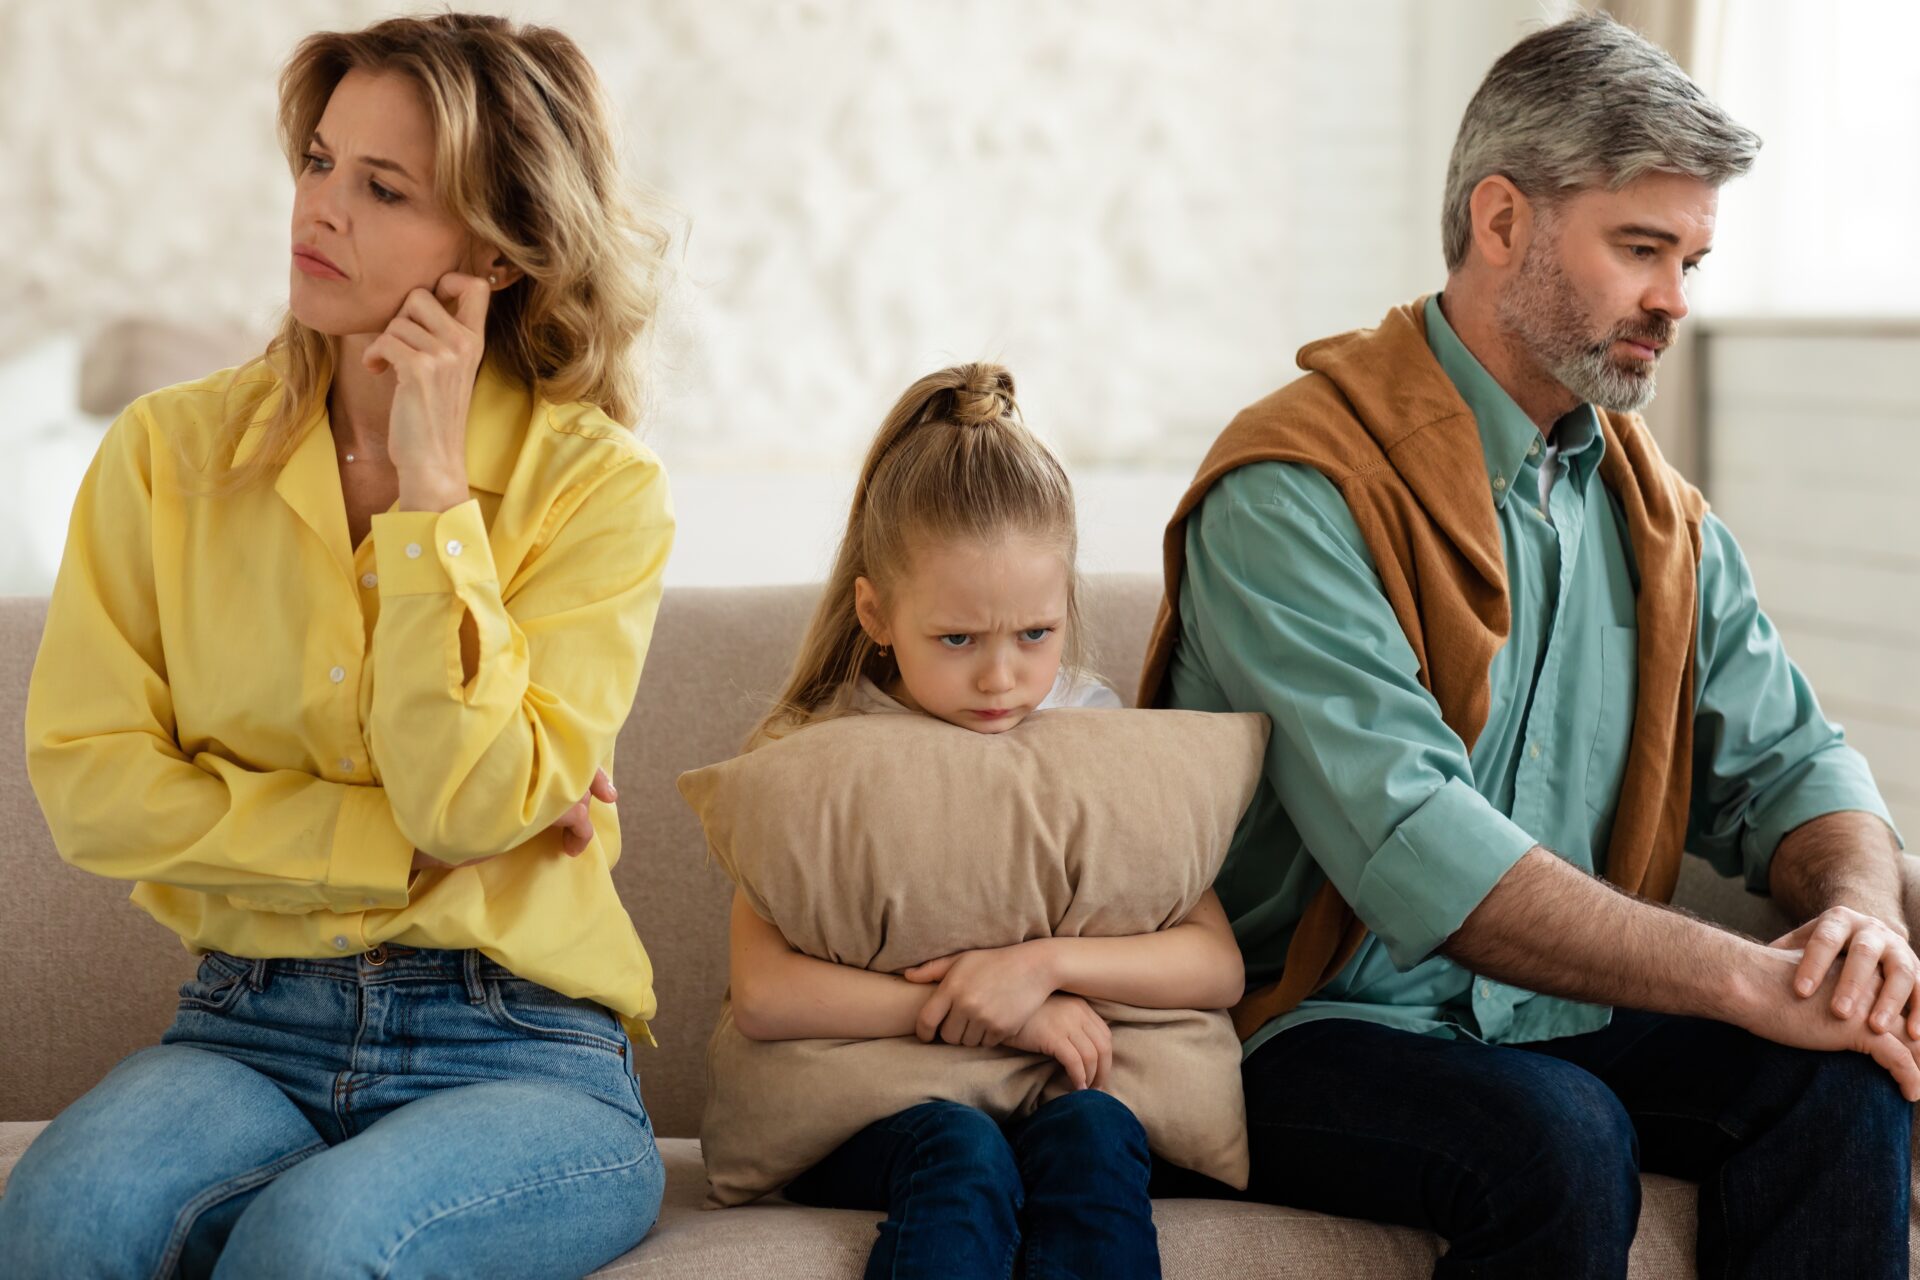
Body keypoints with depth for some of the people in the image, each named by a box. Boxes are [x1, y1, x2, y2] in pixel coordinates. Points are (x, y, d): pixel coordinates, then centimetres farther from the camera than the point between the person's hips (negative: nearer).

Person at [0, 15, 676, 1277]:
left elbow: (468, 799, -14)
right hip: (250, 1031, 2)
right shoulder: (169, 450, 5)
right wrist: (404, 845, -8)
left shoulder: (597, 486, -3)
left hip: (521, 1058, -2)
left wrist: (431, 481, -13)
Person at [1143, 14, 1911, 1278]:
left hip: (1558, 1023, 6)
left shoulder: (1656, 509, 12)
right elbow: (1413, 850, -26)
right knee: (1558, 1139, -34)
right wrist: (1746, 979, -28)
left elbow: (1784, 759, 11)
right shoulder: (1294, 494, -15)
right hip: (1319, 1032, -6)